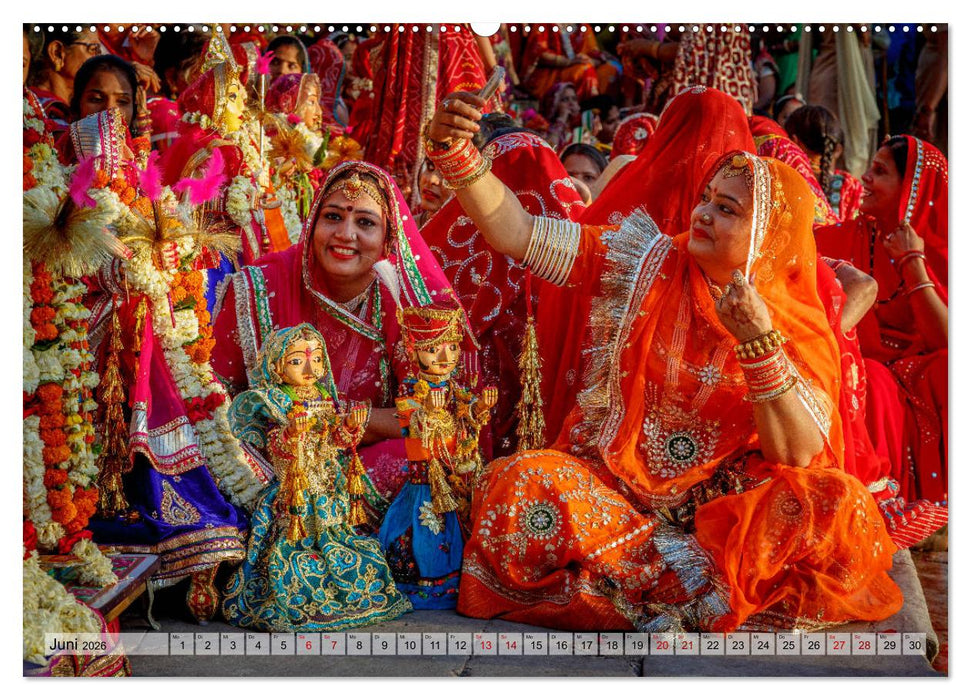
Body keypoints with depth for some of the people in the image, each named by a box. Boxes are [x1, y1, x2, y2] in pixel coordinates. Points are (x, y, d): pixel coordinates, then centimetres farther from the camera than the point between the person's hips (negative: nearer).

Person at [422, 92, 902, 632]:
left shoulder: (801, 328, -1)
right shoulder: (645, 264, 1)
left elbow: (798, 454, -13)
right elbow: (516, 233, -5)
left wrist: (759, 342, -24)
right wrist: (457, 151, -20)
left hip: (722, 507, 0)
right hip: (613, 491, 0)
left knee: (836, 503, -27)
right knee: (520, 485, -30)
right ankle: (699, 576, -23)